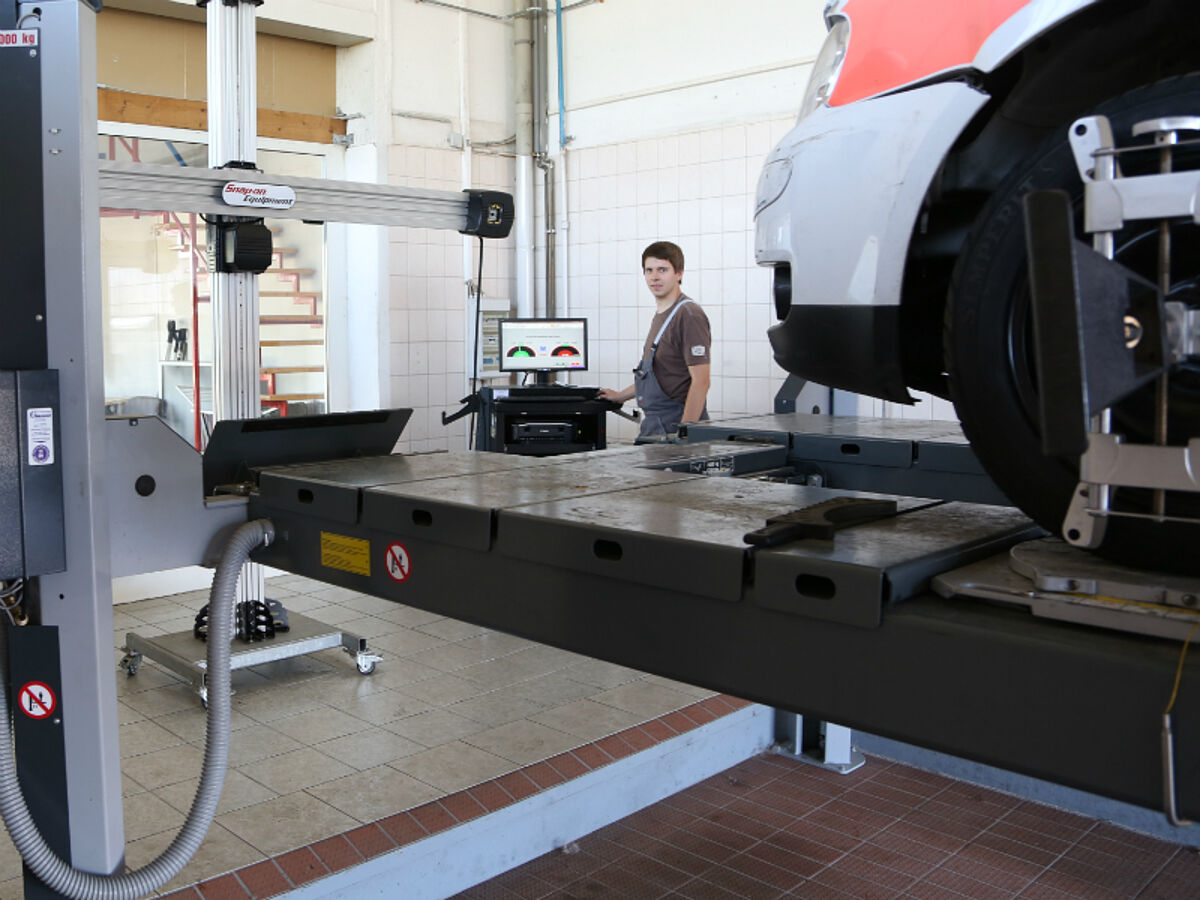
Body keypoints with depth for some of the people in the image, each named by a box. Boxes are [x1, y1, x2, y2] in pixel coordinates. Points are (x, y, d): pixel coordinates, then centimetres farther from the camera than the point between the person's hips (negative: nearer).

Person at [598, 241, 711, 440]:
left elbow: (701, 380, -19)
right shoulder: (660, 315, 17)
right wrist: (621, 396, 31)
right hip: (654, 424, 9)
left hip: (674, 426, -9)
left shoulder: (689, 315, -13)